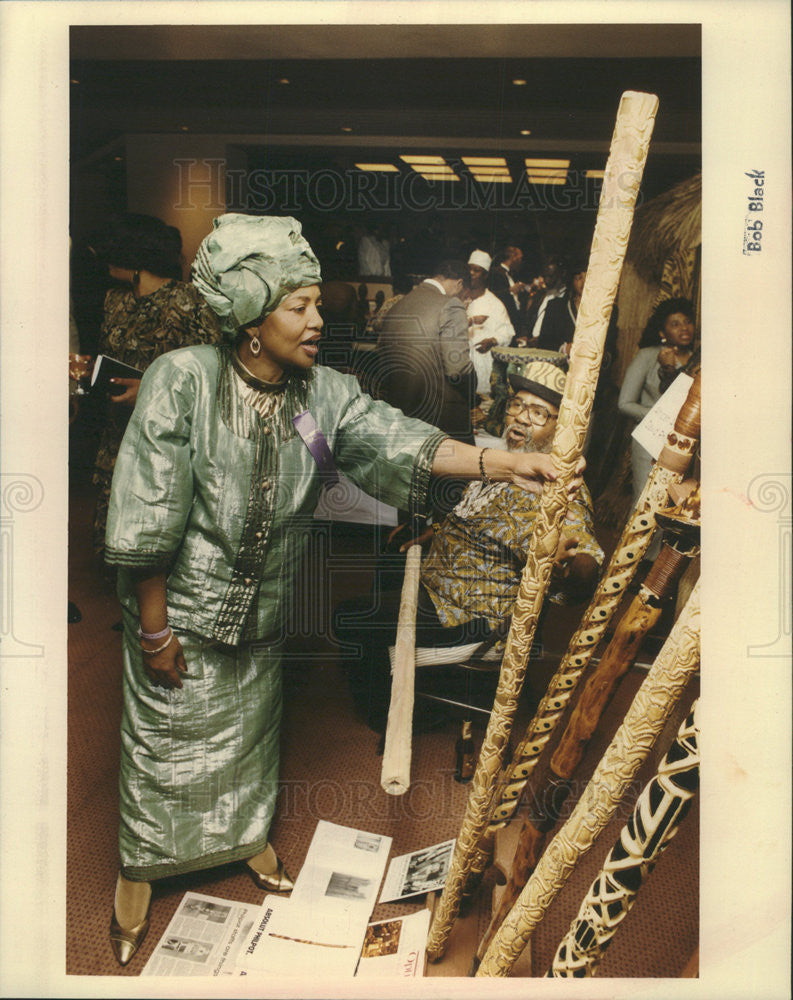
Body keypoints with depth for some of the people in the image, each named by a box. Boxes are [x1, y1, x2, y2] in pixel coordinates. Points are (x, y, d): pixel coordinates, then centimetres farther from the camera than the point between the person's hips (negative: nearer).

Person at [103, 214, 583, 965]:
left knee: (251, 728, 23)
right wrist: (155, 627, -16)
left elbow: (399, 441, -20)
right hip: (181, 608, -4)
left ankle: (247, 833, 51)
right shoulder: (183, 380, -23)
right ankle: (139, 869, 39)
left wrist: (505, 464, -33)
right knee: (165, 741, 13)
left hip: (262, 612, 4)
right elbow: (145, 517, -21)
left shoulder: (323, 392, -9)